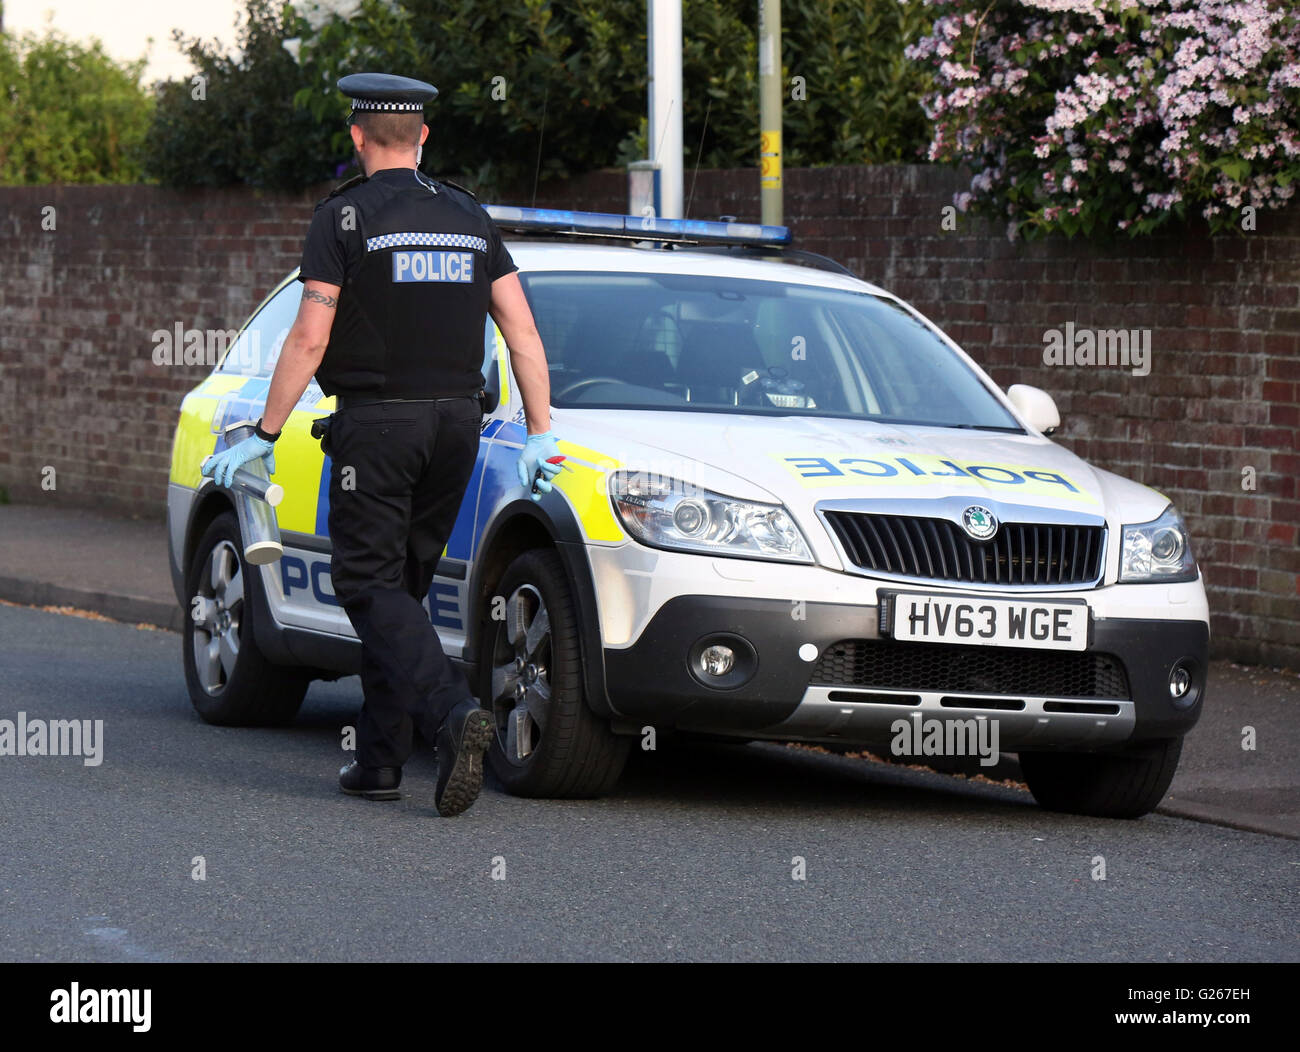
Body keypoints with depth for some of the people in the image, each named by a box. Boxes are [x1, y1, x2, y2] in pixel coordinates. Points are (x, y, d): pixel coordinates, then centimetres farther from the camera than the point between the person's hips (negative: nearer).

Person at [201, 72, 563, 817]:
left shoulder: (345, 217, -6)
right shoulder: (469, 217, 10)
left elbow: (309, 340, -10)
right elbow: (523, 330, 6)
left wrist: (265, 436, -4)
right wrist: (541, 434, 8)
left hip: (377, 421, -5)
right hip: (456, 421, 5)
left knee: (372, 584, -5)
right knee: (403, 585, 13)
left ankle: (454, 713, -28)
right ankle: (380, 760, 13)